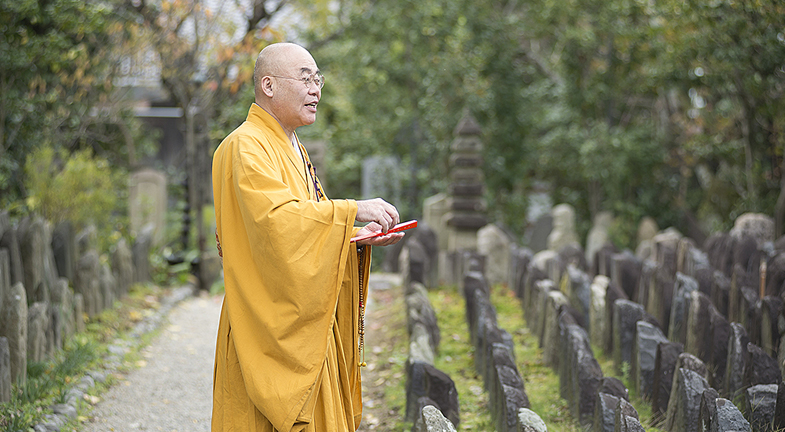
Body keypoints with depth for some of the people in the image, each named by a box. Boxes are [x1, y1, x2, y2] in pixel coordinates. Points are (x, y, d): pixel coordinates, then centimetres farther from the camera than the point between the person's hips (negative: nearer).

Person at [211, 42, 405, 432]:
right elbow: (274, 216, -26)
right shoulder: (246, 146, -11)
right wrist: (352, 211, -25)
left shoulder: (292, 150, 19)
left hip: (303, 320, 9)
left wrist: (360, 237, 2)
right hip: (269, 324, -9)